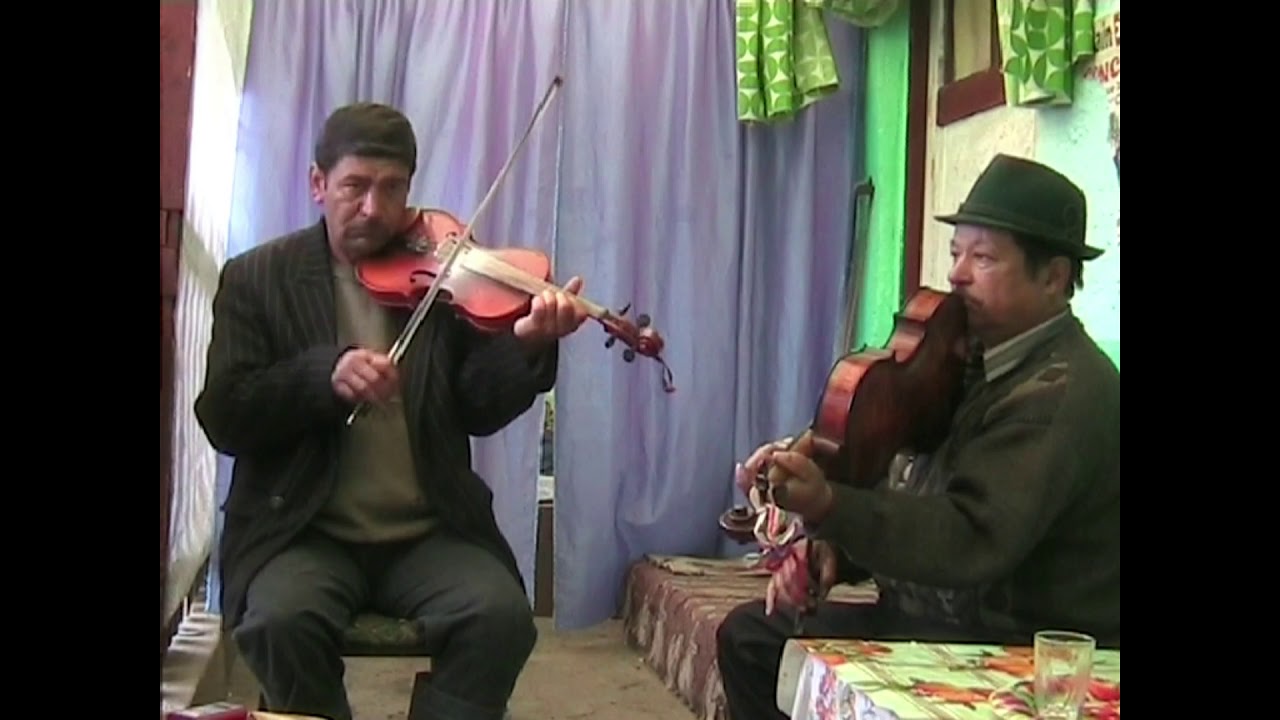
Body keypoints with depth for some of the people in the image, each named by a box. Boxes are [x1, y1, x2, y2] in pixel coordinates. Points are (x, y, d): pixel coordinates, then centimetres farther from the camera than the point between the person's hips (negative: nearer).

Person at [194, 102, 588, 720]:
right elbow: (224, 419, -4)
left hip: (431, 533, 1)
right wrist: (324, 375, -21)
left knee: (502, 615, -26)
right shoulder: (256, 278, 5)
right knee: (281, 620, -31)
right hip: (305, 532, -1)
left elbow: (479, 412, 0)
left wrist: (526, 345, -20)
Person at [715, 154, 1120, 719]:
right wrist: (833, 549, -5)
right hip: (931, 617, 10)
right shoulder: (970, 360, 9)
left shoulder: (1063, 390, -21)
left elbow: (972, 540, -33)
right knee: (751, 633, 9)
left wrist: (827, 504, -46)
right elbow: (911, 498, 14)